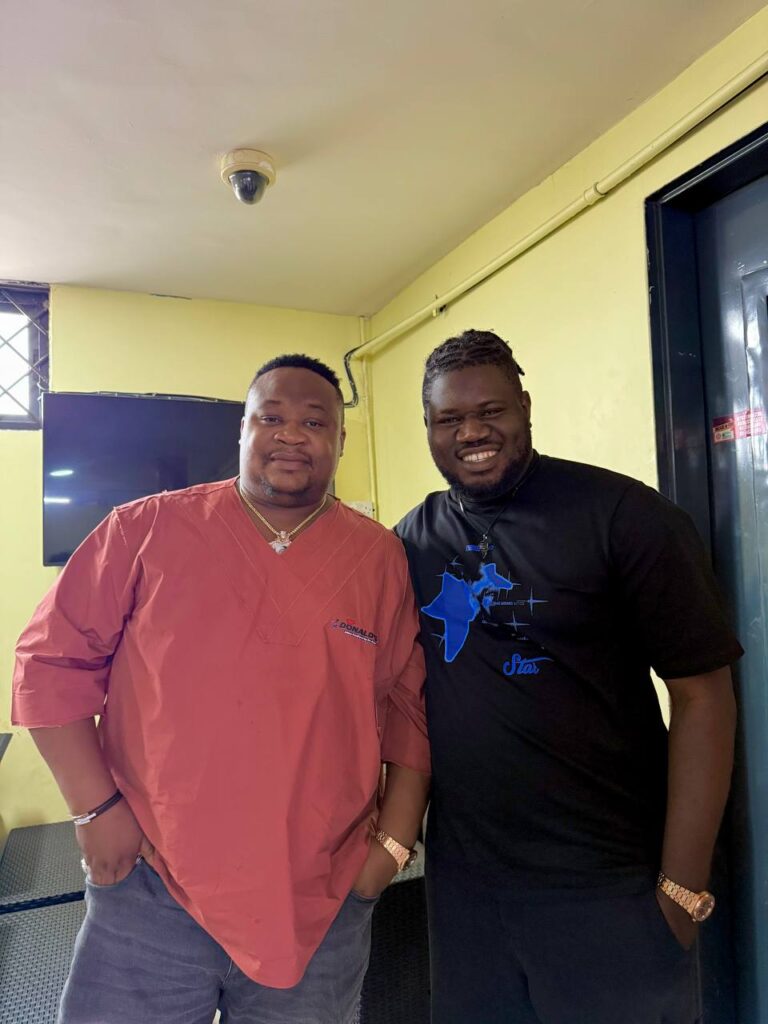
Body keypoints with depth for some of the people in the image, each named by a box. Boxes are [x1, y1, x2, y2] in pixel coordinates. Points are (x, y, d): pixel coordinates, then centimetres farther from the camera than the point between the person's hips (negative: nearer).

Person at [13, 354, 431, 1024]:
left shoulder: (380, 557, -1)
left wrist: (395, 839, 1)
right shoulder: (146, 529, -4)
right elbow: (52, 660, 0)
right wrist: (96, 806, -5)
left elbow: (410, 705, 4)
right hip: (149, 891, -1)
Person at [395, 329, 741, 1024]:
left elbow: (702, 694, -12)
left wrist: (683, 888, -13)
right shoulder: (412, 539, 1)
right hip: (461, 878, 5)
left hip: (608, 888, -4)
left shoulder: (622, 514, -13)